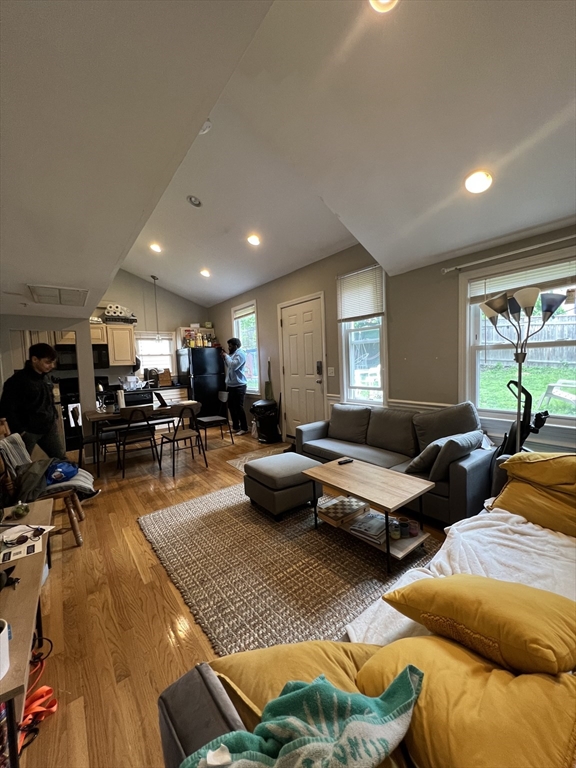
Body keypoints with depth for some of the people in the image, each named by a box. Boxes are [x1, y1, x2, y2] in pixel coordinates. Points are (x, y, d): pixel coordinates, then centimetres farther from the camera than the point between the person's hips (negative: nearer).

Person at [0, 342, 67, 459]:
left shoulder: (46, 376, 5)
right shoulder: (18, 380, -16)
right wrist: (19, 431, -14)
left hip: (49, 426, 6)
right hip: (28, 431, -6)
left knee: (61, 459, 10)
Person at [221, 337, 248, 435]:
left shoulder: (240, 354, -13)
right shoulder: (233, 354, 18)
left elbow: (233, 366, -25)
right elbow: (229, 366, 23)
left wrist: (226, 356, -12)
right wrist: (224, 357, 10)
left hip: (238, 386, -10)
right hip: (231, 385, 10)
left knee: (239, 407, -6)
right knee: (231, 406, 13)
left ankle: (244, 428, 4)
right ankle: (235, 427, 24)